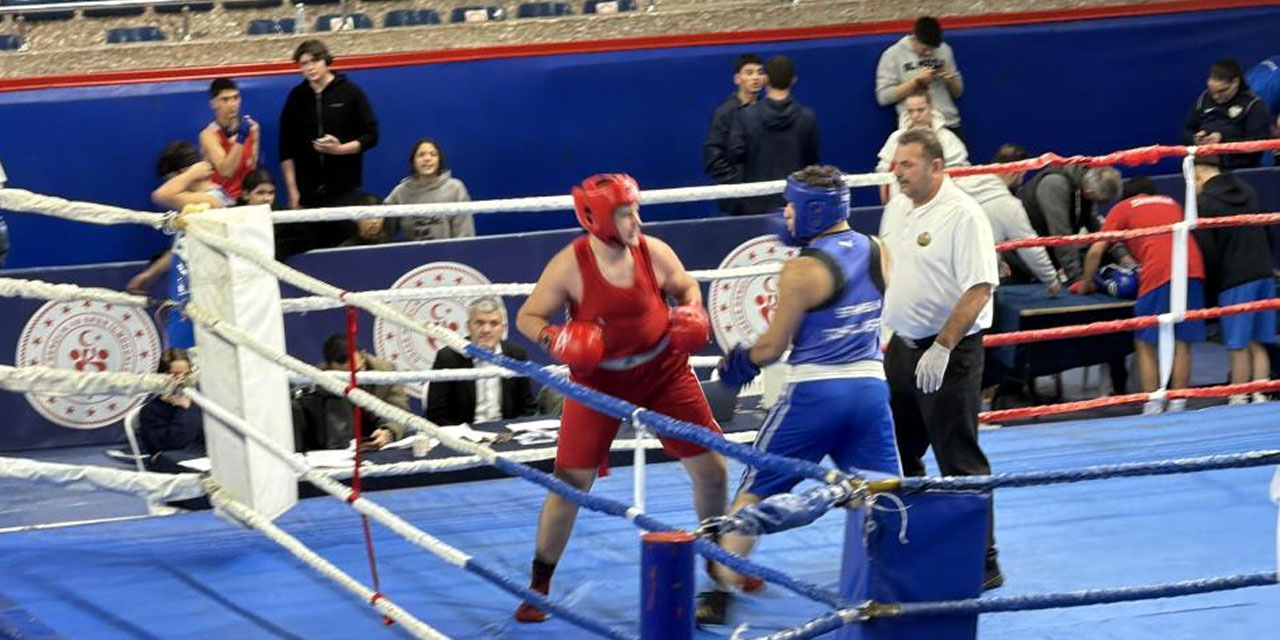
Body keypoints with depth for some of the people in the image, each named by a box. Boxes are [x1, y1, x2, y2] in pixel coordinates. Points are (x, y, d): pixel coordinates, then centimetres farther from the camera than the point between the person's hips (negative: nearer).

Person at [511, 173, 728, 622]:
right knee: (570, 483, -4)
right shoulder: (570, 265, -19)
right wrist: (555, 339, -30)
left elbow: (686, 287, 8)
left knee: (711, 468, 6)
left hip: (664, 370, 3)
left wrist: (692, 313, -13)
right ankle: (538, 587, 11)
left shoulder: (653, 252, -12)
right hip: (598, 380, -3)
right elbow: (528, 317, -10)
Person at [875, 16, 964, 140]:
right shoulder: (893, 55, -2)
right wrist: (916, 80, -14)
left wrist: (950, 79, -4)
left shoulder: (944, 50, 10)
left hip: (950, 125, 4)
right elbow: (883, 96, -8)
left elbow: (957, 92, 18)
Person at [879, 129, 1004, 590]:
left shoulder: (964, 215, -17)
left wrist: (942, 348, -27)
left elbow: (979, 290, -22)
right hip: (901, 346, 8)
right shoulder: (896, 209, 9)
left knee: (959, 460, -5)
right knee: (898, 453, 16)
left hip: (949, 355, -8)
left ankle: (982, 564, 2)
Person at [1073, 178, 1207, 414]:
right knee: (1181, 343, 9)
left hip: (1159, 274, -4)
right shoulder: (1171, 203, 30)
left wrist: (1085, 284, 26)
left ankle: (1152, 409, -3)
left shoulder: (1123, 208, 18)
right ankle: (1177, 407, 9)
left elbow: (1096, 251, 12)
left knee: (1145, 345, 4)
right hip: (1193, 269, 4)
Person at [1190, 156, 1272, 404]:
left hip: (1235, 281, -6)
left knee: (1239, 346, -2)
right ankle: (1260, 397, 8)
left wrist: (1212, 284, 6)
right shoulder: (1246, 190, 13)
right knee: (1258, 344, 9)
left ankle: (1238, 401, 2)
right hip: (1264, 274, 6)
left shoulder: (1203, 203, -8)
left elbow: (1206, 251, -8)